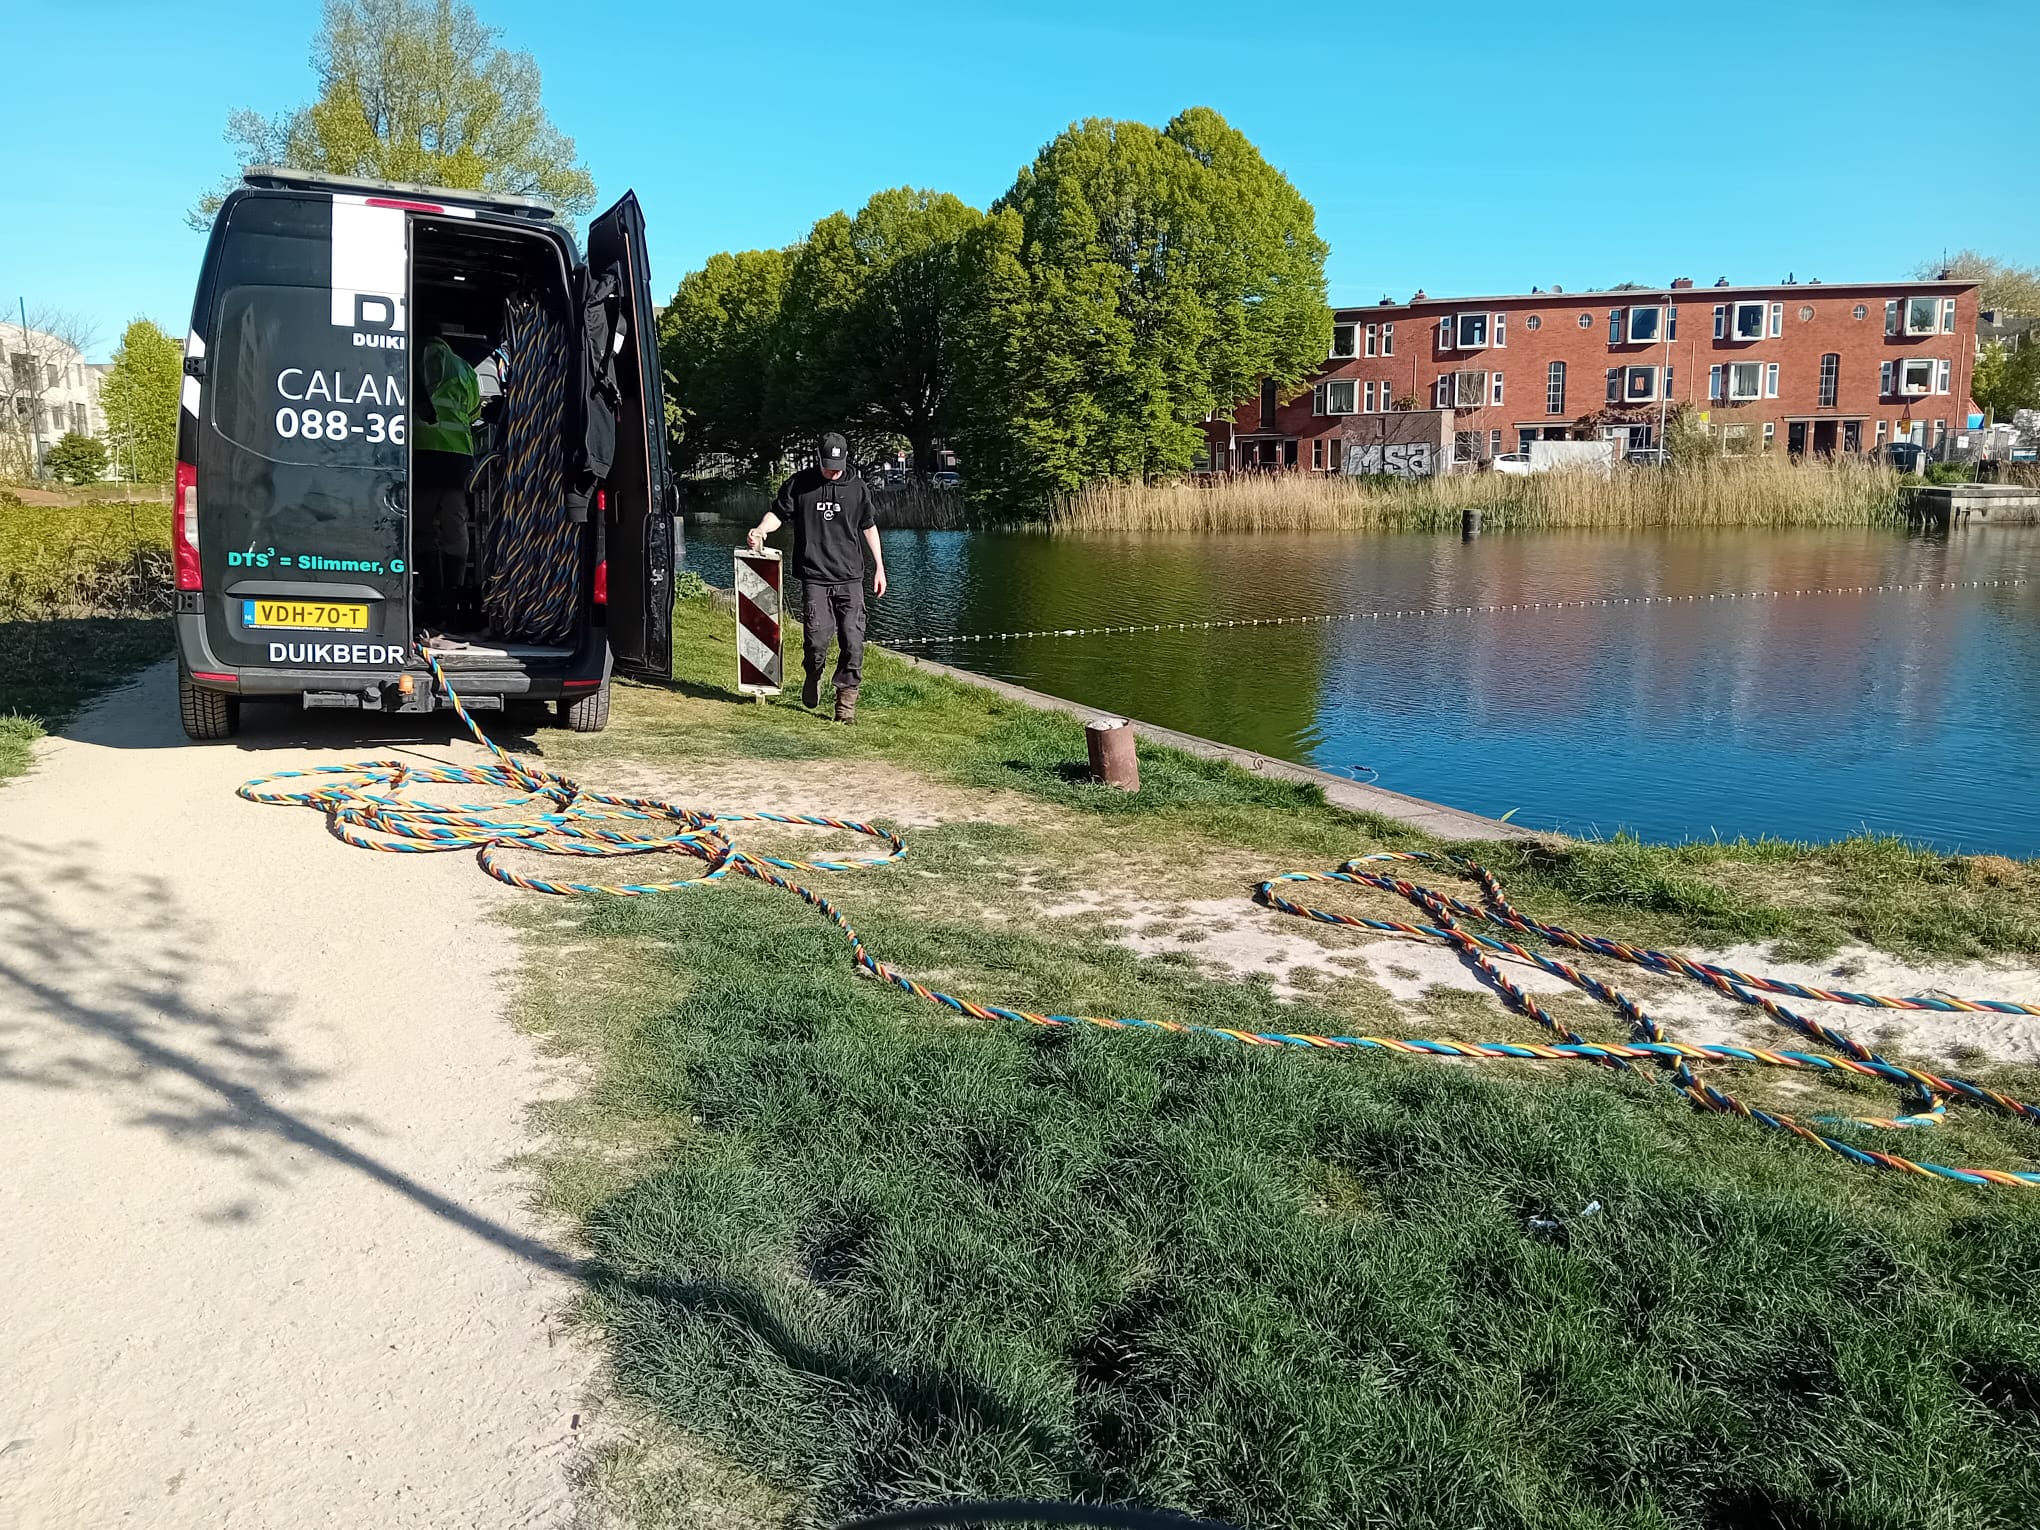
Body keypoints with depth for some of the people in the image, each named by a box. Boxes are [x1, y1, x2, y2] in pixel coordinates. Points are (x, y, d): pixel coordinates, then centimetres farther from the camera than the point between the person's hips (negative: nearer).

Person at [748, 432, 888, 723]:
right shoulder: (799, 483, 4)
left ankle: (846, 702, 4)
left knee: (853, 641, -6)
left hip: (850, 578, 2)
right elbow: (778, 513, 9)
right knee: (817, 637, -12)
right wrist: (760, 530, -13)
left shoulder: (858, 488, 9)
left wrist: (879, 567, 18)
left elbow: (868, 527, 19)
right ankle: (813, 678, 22)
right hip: (814, 577, -2)